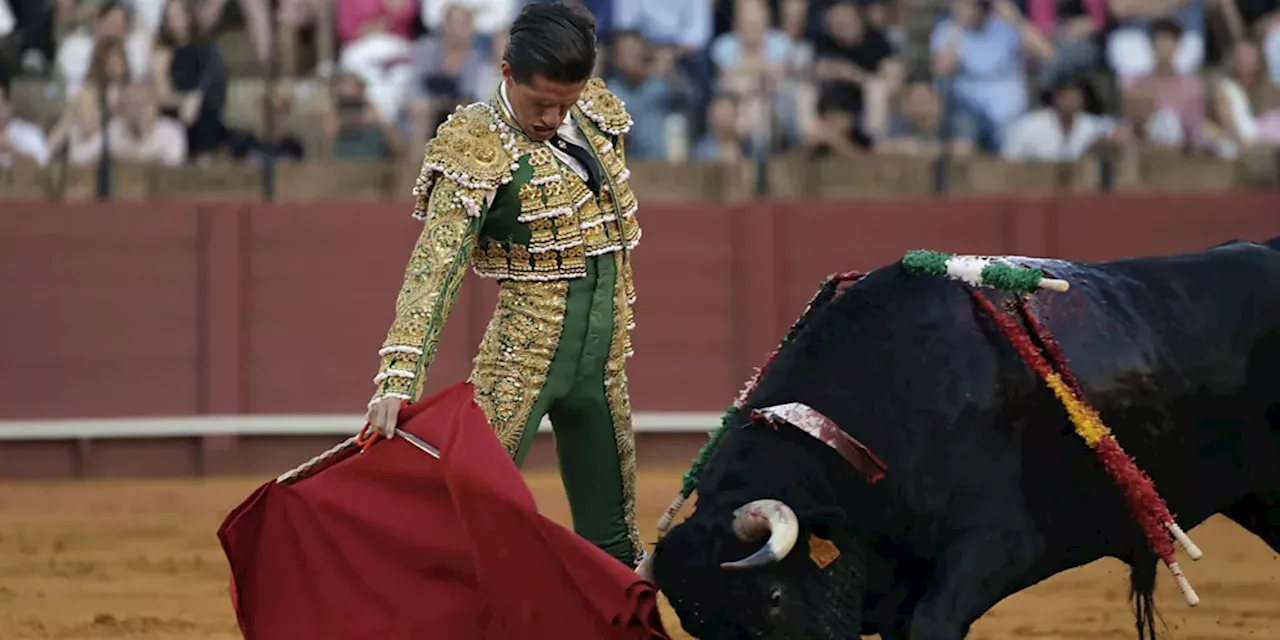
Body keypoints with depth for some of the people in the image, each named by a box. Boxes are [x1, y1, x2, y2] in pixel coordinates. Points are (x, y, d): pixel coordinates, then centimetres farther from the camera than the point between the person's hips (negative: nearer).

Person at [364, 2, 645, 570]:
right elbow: (433, 268, -25)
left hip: (603, 366, 6)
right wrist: (398, 379, -35)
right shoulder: (476, 149, -17)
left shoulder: (599, 112, 4)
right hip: (522, 361, -6)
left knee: (612, 544, 12)